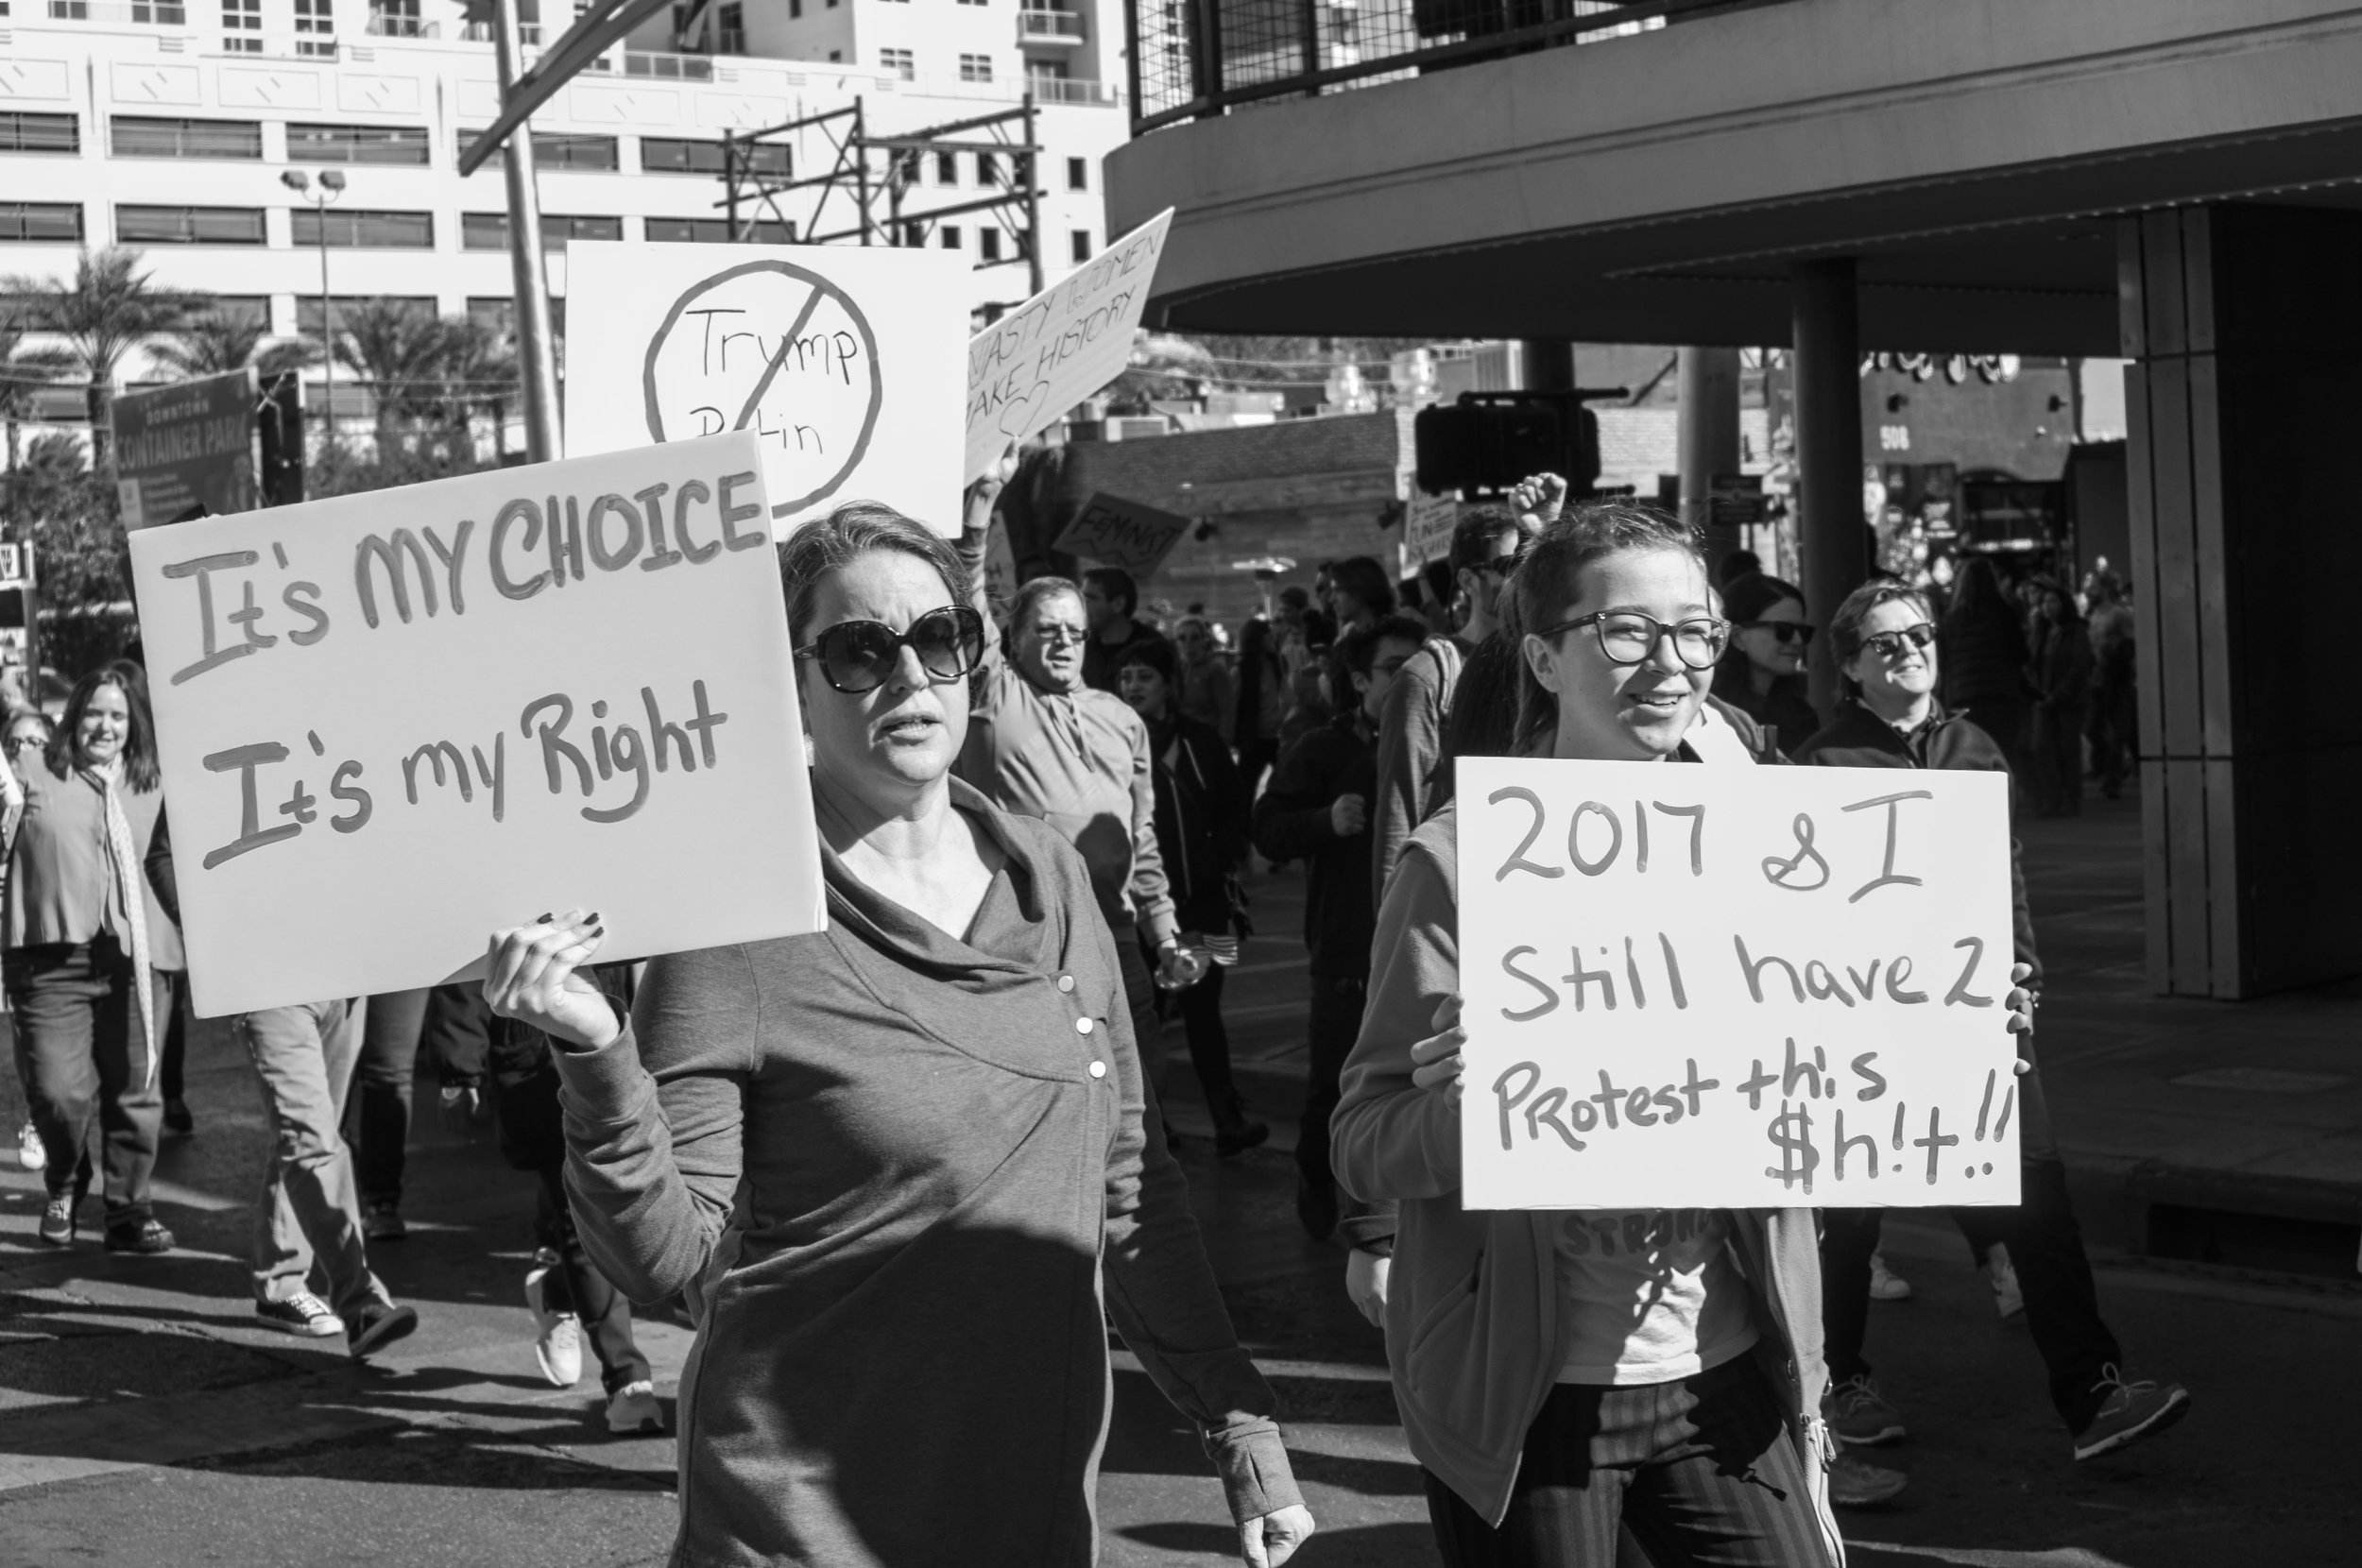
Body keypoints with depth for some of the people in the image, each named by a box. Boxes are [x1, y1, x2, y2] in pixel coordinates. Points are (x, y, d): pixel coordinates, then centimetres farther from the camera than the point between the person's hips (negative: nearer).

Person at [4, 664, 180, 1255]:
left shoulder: (152, 787, 12)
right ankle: (64, 1184, 23)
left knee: (134, 1092, 4)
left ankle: (130, 1211, 19)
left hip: (135, 956, 2)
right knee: (59, 1090, -7)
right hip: (53, 956, -2)